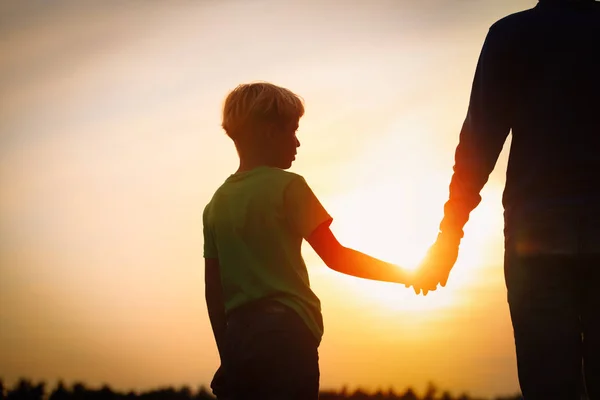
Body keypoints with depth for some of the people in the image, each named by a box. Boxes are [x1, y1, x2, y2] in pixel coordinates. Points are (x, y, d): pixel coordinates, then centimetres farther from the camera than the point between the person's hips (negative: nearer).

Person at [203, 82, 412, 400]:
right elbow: (335, 257, -5)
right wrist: (406, 275, 4)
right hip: (285, 337, -6)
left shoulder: (216, 204, 13)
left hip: (239, 342, 6)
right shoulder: (287, 187, -4)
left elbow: (213, 290, 13)